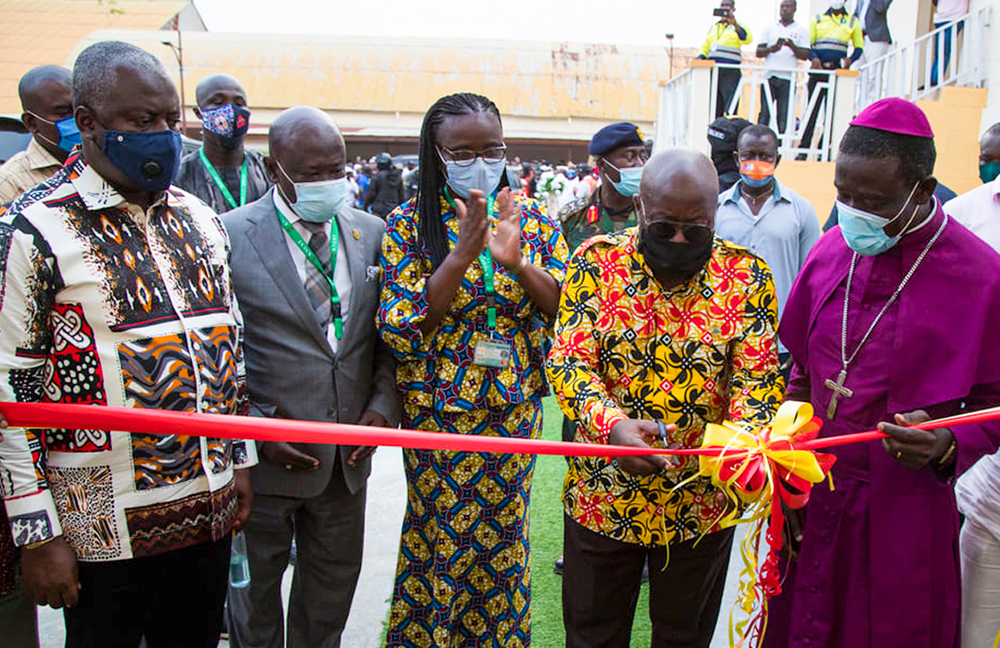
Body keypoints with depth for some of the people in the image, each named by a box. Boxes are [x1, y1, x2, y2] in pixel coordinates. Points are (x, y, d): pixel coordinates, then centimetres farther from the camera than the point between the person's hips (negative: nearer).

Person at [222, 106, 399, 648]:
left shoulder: (371, 233, 4)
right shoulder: (229, 235, -10)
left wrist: (383, 402, -4)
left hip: (348, 455, 4)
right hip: (265, 457, -3)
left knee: (334, 585, 21)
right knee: (254, 590, 17)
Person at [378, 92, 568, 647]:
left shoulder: (532, 220, 1)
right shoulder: (409, 224, -7)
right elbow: (400, 332, -15)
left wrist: (516, 261, -20)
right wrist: (463, 253, -24)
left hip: (513, 410, 2)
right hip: (437, 412, -2)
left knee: (502, 536, 16)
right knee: (439, 539, 11)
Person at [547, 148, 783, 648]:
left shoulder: (747, 276, -6)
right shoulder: (595, 261, -8)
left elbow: (758, 380, -8)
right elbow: (567, 360, -13)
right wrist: (611, 424, -32)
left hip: (703, 503, 1)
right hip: (603, 493, 0)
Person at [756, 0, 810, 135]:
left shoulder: (801, 31, 10)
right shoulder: (769, 28, 15)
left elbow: (805, 56, 2)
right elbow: (758, 52, 9)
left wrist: (792, 46, -15)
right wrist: (771, 49, -12)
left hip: (788, 78, -1)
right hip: (769, 75, 1)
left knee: (784, 116, -3)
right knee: (764, 112, -3)